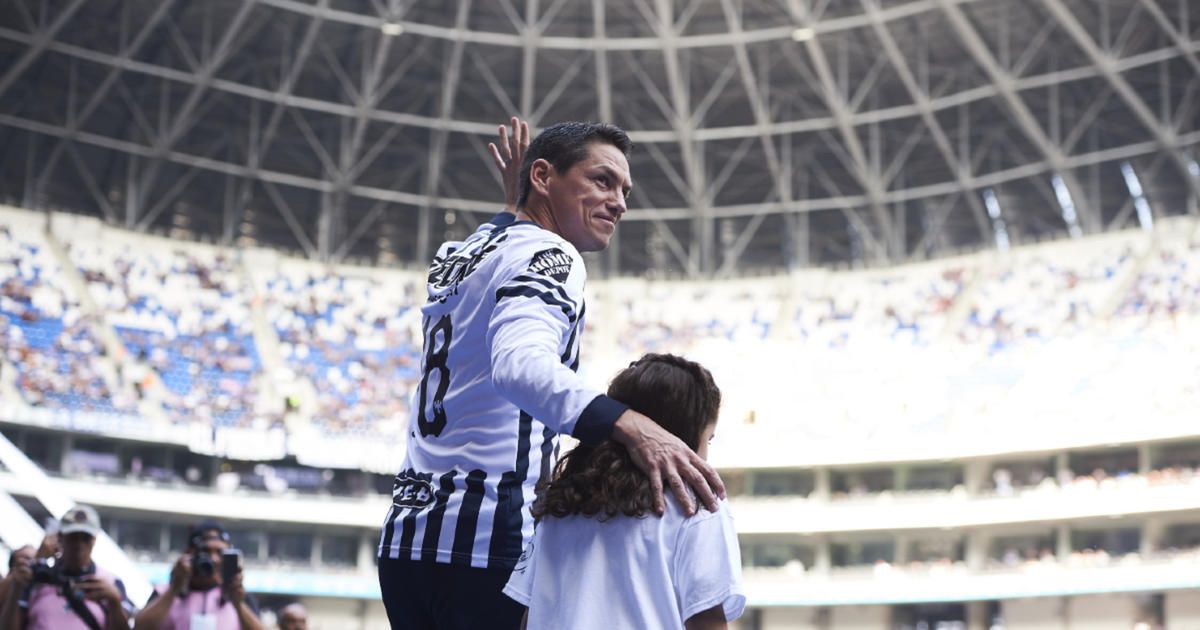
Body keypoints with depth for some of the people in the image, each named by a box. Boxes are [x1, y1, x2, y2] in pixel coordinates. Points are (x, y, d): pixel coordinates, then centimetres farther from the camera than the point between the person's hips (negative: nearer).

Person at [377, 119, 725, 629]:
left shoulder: (457, 254, 18)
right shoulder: (548, 253, -8)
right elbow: (521, 363, -30)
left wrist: (512, 204, 42)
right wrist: (627, 425, -44)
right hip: (485, 540, -9)